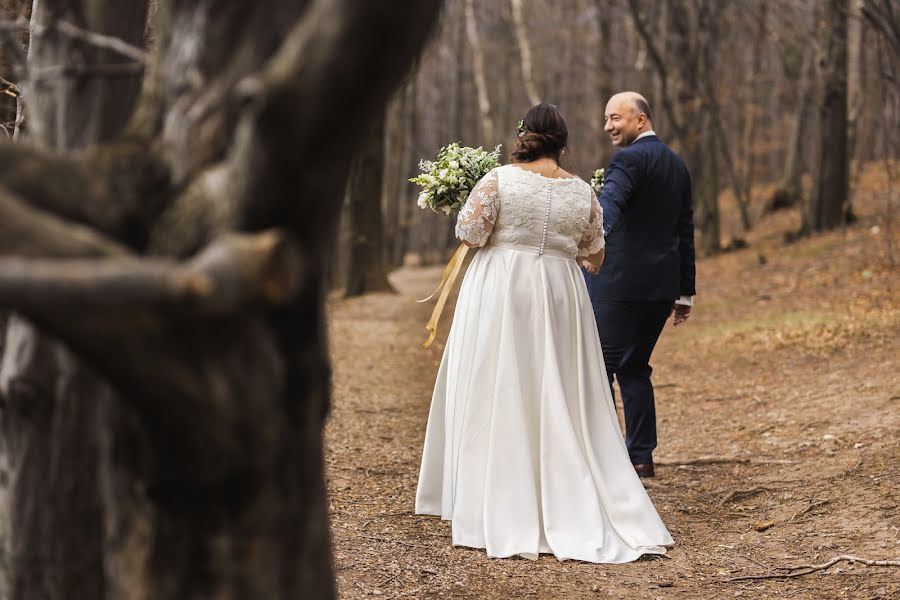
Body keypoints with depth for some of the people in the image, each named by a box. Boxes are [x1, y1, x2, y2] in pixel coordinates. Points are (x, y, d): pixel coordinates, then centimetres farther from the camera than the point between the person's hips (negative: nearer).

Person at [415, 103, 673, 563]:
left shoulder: (499, 180, -7)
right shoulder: (582, 192, 4)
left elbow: (469, 234, -9)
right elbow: (595, 254, 14)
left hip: (500, 296, -3)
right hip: (560, 298, 3)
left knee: (498, 397, 2)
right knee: (561, 402, 10)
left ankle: (501, 515, 2)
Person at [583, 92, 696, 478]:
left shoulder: (630, 158, -9)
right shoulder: (677, 165, 18)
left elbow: (610, 201, -30)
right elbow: (685, 233, 21)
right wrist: (685, 292, 25)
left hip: (619, 284, -8)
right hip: (662, 286, 8)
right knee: (634, 368, 15)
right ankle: (641, 456, 14)